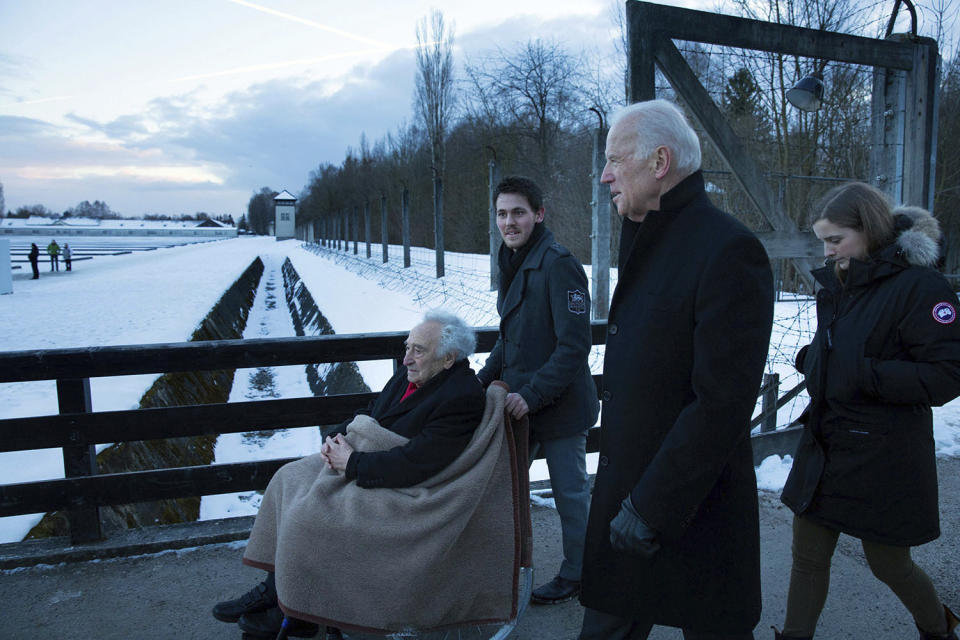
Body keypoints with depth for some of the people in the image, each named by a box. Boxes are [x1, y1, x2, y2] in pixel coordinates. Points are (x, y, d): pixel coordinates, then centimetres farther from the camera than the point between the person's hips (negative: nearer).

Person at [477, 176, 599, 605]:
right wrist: (485, 377, 7)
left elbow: (574, 345, -21)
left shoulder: (558, 264, -18)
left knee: (570, 492, 9)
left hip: (561, 406, -8)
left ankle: (575, 575, 29)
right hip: (522, 404, 8)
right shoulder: (513, 264, 10)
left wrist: (533, 394, -22)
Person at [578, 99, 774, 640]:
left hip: (695, 510, -7)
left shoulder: (728, 250, -19)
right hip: (624, 494, 8)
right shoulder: (647, 244, 10)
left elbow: (721, 403, -23)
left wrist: (652, 507, -20)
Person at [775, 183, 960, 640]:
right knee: (808, 557, 11)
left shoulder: (918, 285, -16)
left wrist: (864, 374, -25)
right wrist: (810, 359, -1)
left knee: (888, 564, 14)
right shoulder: (835, 284, 6)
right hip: (824, 447, 6)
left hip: (883, 456, -6)